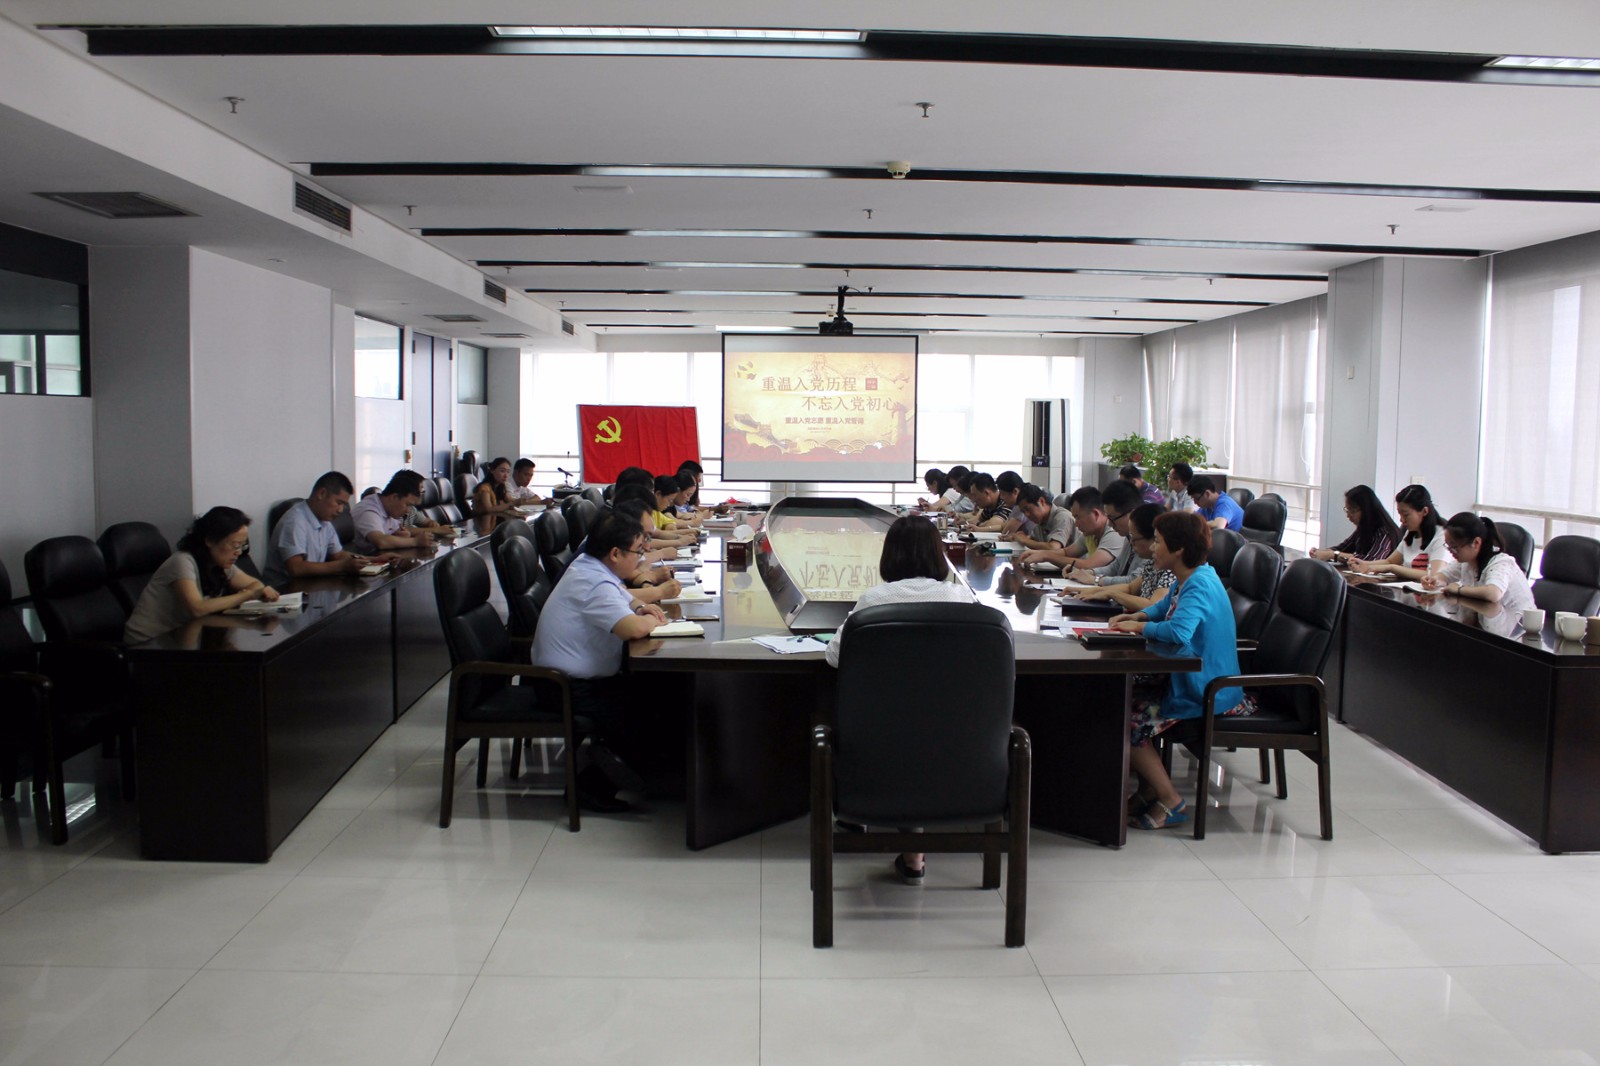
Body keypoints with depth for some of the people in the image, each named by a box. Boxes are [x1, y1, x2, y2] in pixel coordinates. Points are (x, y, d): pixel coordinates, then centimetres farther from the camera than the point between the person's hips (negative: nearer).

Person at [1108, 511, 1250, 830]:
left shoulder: (1200, 585, -24)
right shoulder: (1187, 580, 8)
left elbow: (1179, 631, -41)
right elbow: (1163, 607, 28)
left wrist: (1138, 627, -23)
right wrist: (1136, 616, 7)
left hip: (1207, 694, -10)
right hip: (1187, 681, 10)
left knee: (1130, 721, -13)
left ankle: (1170, 803, 0)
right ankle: (1149, 789, 18)